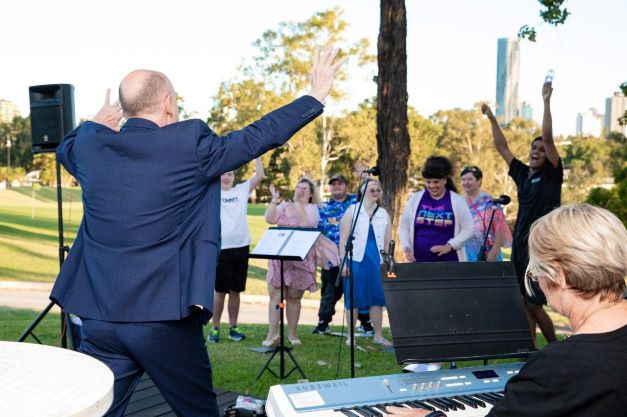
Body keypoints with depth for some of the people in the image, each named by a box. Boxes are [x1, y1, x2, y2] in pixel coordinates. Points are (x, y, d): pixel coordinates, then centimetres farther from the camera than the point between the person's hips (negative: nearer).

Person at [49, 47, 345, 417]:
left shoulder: (90, 147, 3)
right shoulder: (189, 143, -10)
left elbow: (66, 147, 28)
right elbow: (261, 135, -2)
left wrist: (96, 123, 46)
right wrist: (317, 95, 11)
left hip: (99, 318, 4)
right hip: (165, 320, -4)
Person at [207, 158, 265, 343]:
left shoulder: (241, 190, 10)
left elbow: (260, 176, 1)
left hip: (241, 247, 3)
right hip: (221, 249, -3)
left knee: (235, 290, 11)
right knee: (220, 291, 4)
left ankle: (233, 327, 20)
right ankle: (215, 328, 14)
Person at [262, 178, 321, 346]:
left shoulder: (313, 208, 4)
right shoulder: (284, 205, 13)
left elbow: (305, 222, -16)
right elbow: (270, 219, -2)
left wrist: (297, 202, -15)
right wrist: (274, 199, -7)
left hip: (300, 259, -2)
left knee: (294, 297, 5)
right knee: (274, 294, -3)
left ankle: (292, 334, 17)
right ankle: (272, 334, 1)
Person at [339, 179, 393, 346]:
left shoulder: (384, 214, 12)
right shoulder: (352, 210, 2)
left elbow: (388, 241, 14)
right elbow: (343, 238, -2)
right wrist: (343, 261, -8)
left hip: (377, 261, 3)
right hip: (356, 260, -3)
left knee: (377, 299, 7)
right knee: (353, 299, 2)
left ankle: (378, 335, 19)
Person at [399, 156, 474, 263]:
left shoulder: (457, 200, 1)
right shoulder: (415, 199, 7)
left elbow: (468, 229, 1)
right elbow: (404, 227, 11)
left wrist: (449, 246, -11)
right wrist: (406, 248, -4)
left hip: (449, 262, -1)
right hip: (419, 261, 1)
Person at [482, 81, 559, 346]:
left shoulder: (551, 174, -3)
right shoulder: (522, 174, 12)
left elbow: (548, 137, -13)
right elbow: (502, 147, 17)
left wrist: (546, 101, -16)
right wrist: (491, 118, 16)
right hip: (520, 244, 6)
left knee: (534, 304, -6)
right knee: (524, 303, 9)